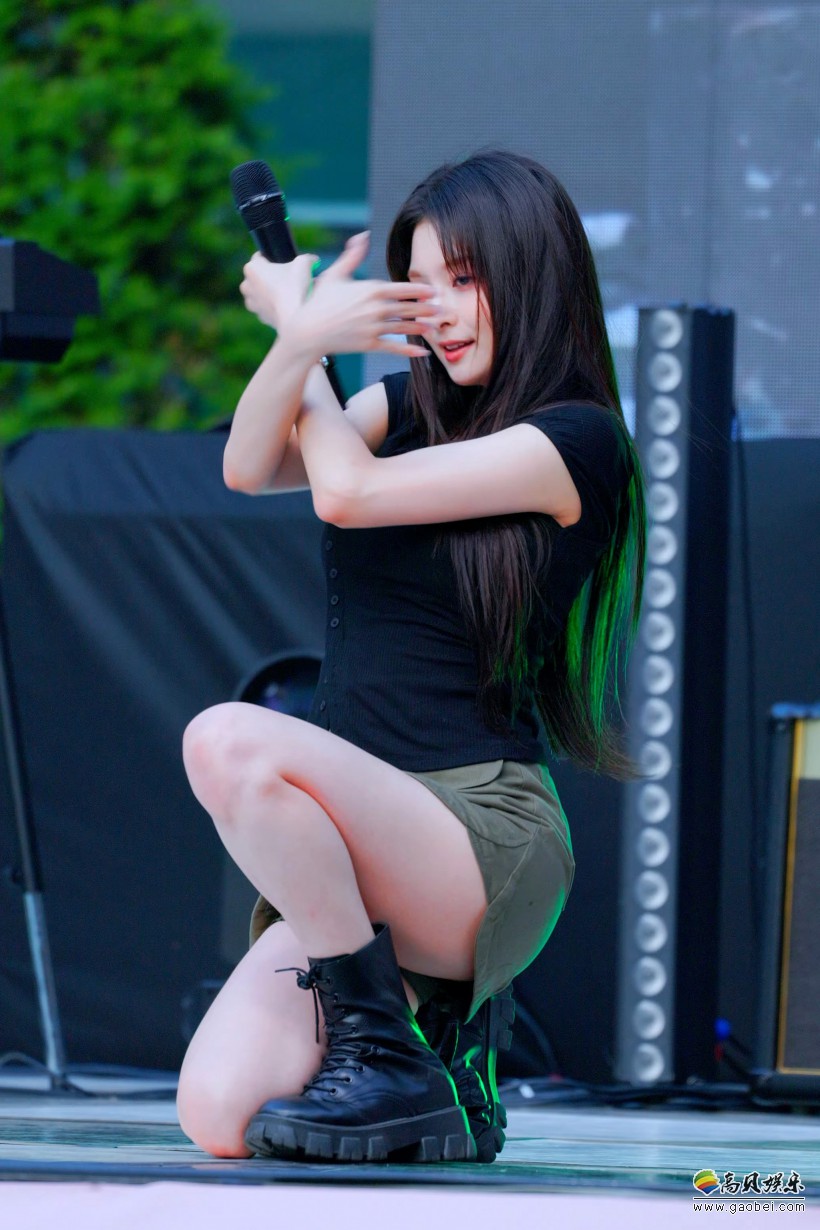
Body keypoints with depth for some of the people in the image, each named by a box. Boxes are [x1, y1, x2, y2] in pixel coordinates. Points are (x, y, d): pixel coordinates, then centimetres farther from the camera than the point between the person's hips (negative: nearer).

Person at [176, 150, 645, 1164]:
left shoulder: (578, 440, -6)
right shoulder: (414, 403, 17)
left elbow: (349, 491, -14)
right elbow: (249, 468, 0)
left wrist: (297, 327, 3)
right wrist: (301, 343, -18)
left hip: (484, 839, -7)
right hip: (365, 845, 7)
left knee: (231, 740, -33)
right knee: (217, 1120, -15)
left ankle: (384, 1051, -18)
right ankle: (435, 1062, 15)